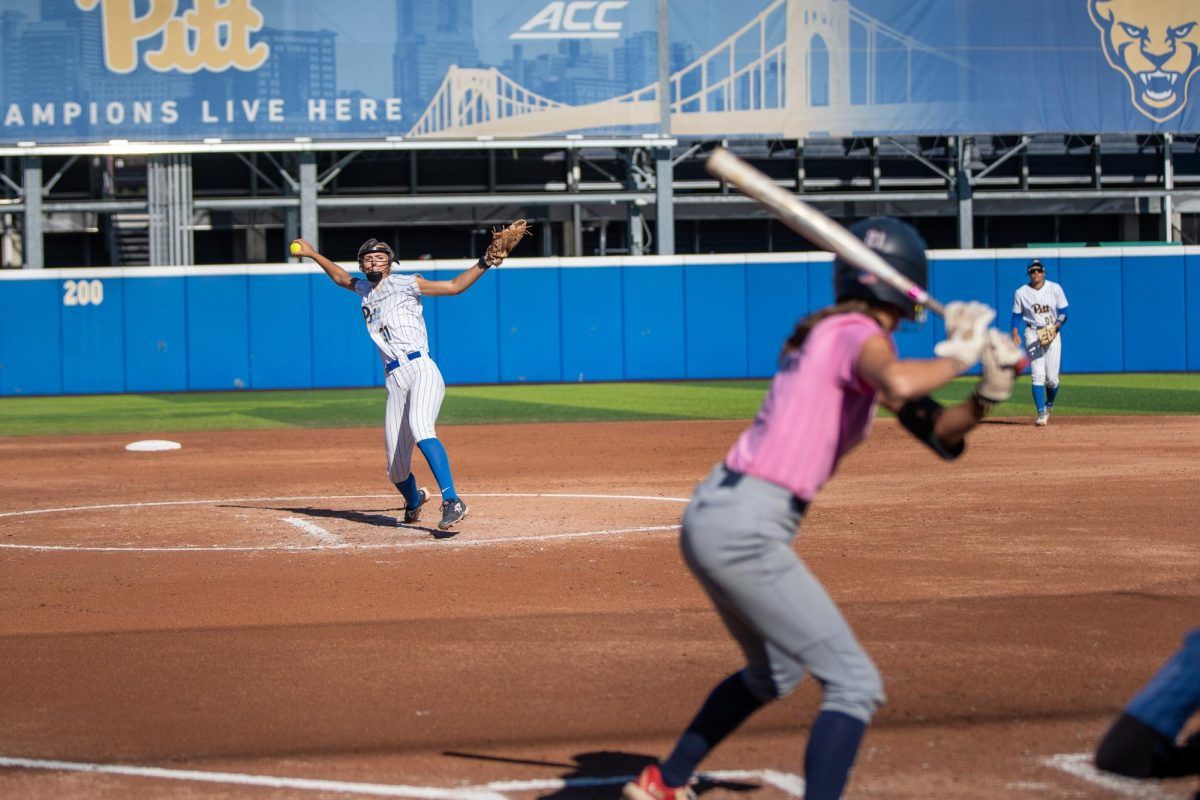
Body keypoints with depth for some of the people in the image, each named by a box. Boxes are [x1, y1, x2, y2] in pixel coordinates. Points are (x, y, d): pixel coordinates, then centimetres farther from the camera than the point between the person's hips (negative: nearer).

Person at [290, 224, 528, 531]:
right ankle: (414, 500, 41)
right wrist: (312, 254, 47)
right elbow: (341, 277, 44)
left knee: (420, 428, -36)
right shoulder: (365, 289, 23)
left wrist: (485, 261, -10)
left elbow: (455, 286, 1)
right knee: (396, 469, 5)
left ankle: (453, 502, -46)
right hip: (396, 381, 6)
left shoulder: (405, 284, 5)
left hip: (422, 370, -6)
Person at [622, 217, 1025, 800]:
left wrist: (987, 395, -2)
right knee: (853, 684, -9)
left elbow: (935, 432, 16)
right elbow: (897, 384, -35)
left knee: (773, 673, 31)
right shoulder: (859, 334, -9)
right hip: (747, 531, -10)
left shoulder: (825, 332, 18)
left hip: (709, 515, 10)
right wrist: (954, 359, -16)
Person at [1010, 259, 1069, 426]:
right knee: (1038, 375, -12)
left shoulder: (1055, 289, 0)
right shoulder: (1021, 293, 1)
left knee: (1052, 379, -3)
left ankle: (1049, 404, 27)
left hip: (1052, 333, 0)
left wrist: (1055, 326, -17)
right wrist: (1015, 334, -10)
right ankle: (1041, 413, -10)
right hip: (1032, 333, 0)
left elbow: (1063, 313, 1)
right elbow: (1017, 316, 6)